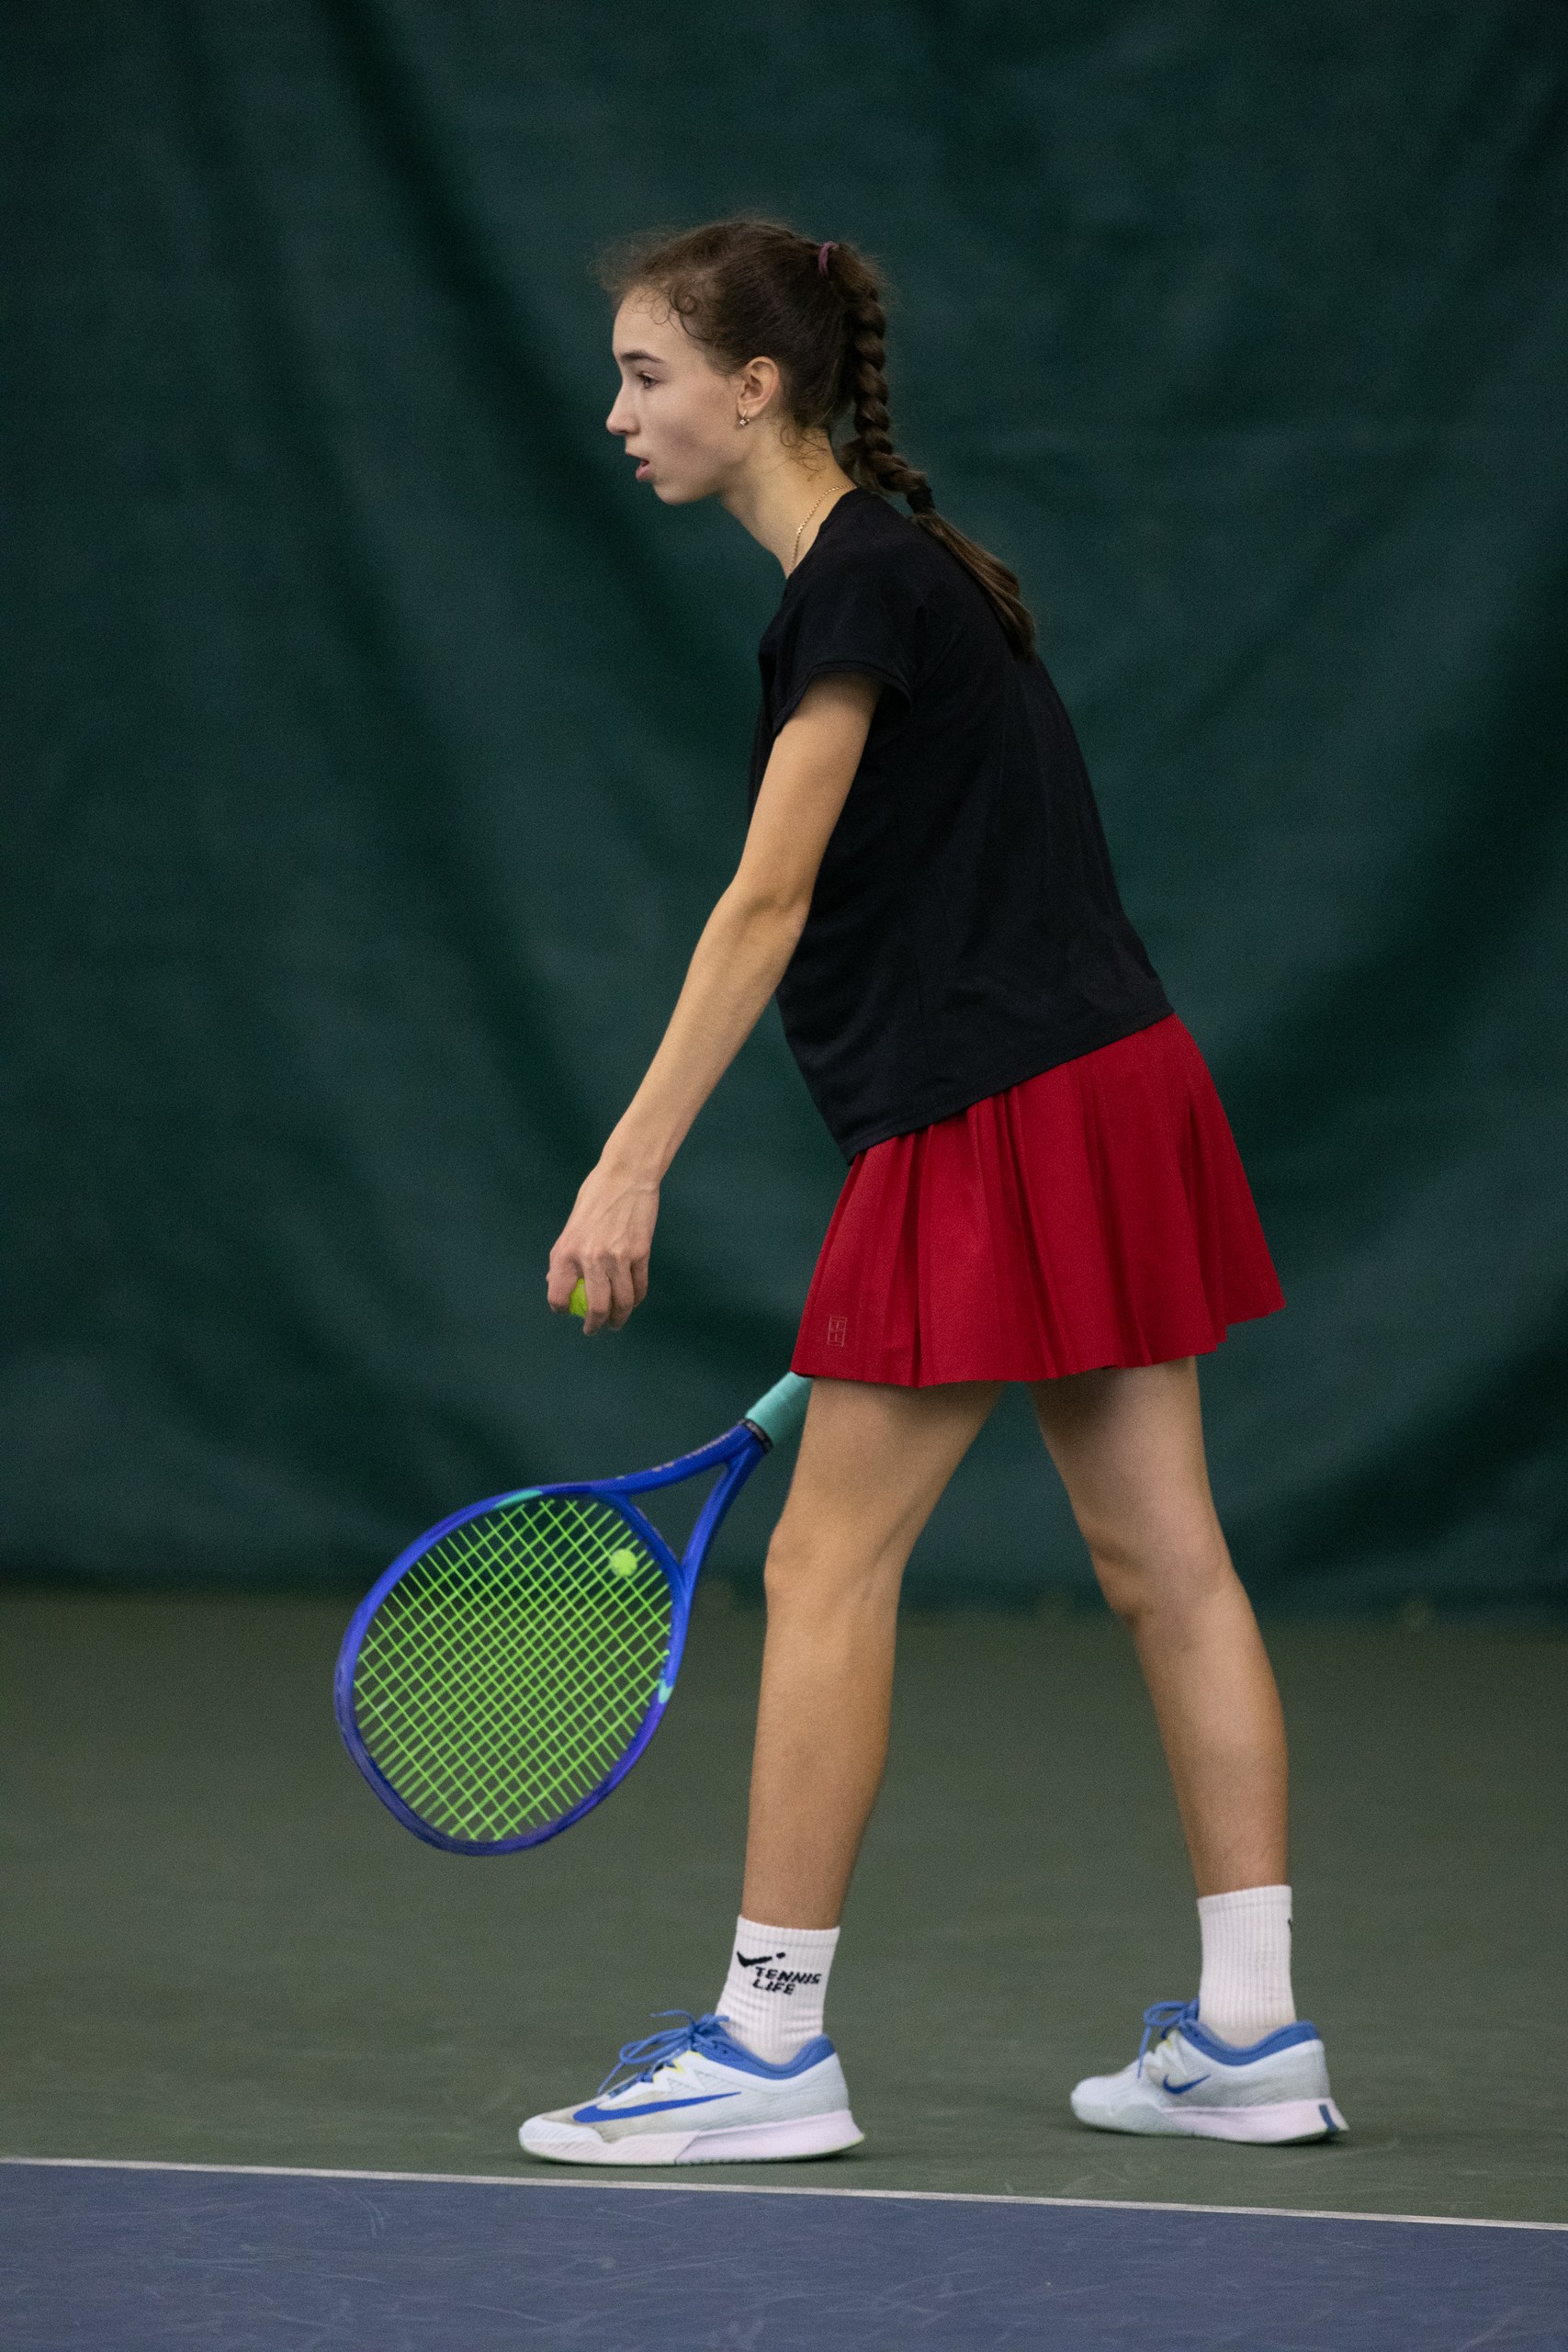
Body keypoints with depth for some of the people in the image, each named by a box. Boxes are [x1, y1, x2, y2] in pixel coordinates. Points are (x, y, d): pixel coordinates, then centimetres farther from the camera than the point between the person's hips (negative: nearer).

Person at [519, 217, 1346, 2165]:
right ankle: (1250, 2036, 12)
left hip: (999, 1124, -10)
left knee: (828, 1566, -4)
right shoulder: (884, 570, 16)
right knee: (1160, 1557, 9)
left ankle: (770, 2043, -1)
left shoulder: (863, 581, -12)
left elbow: (767, 905, -18)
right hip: (1110, 1080, 10)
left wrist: (634, 1163, -20)